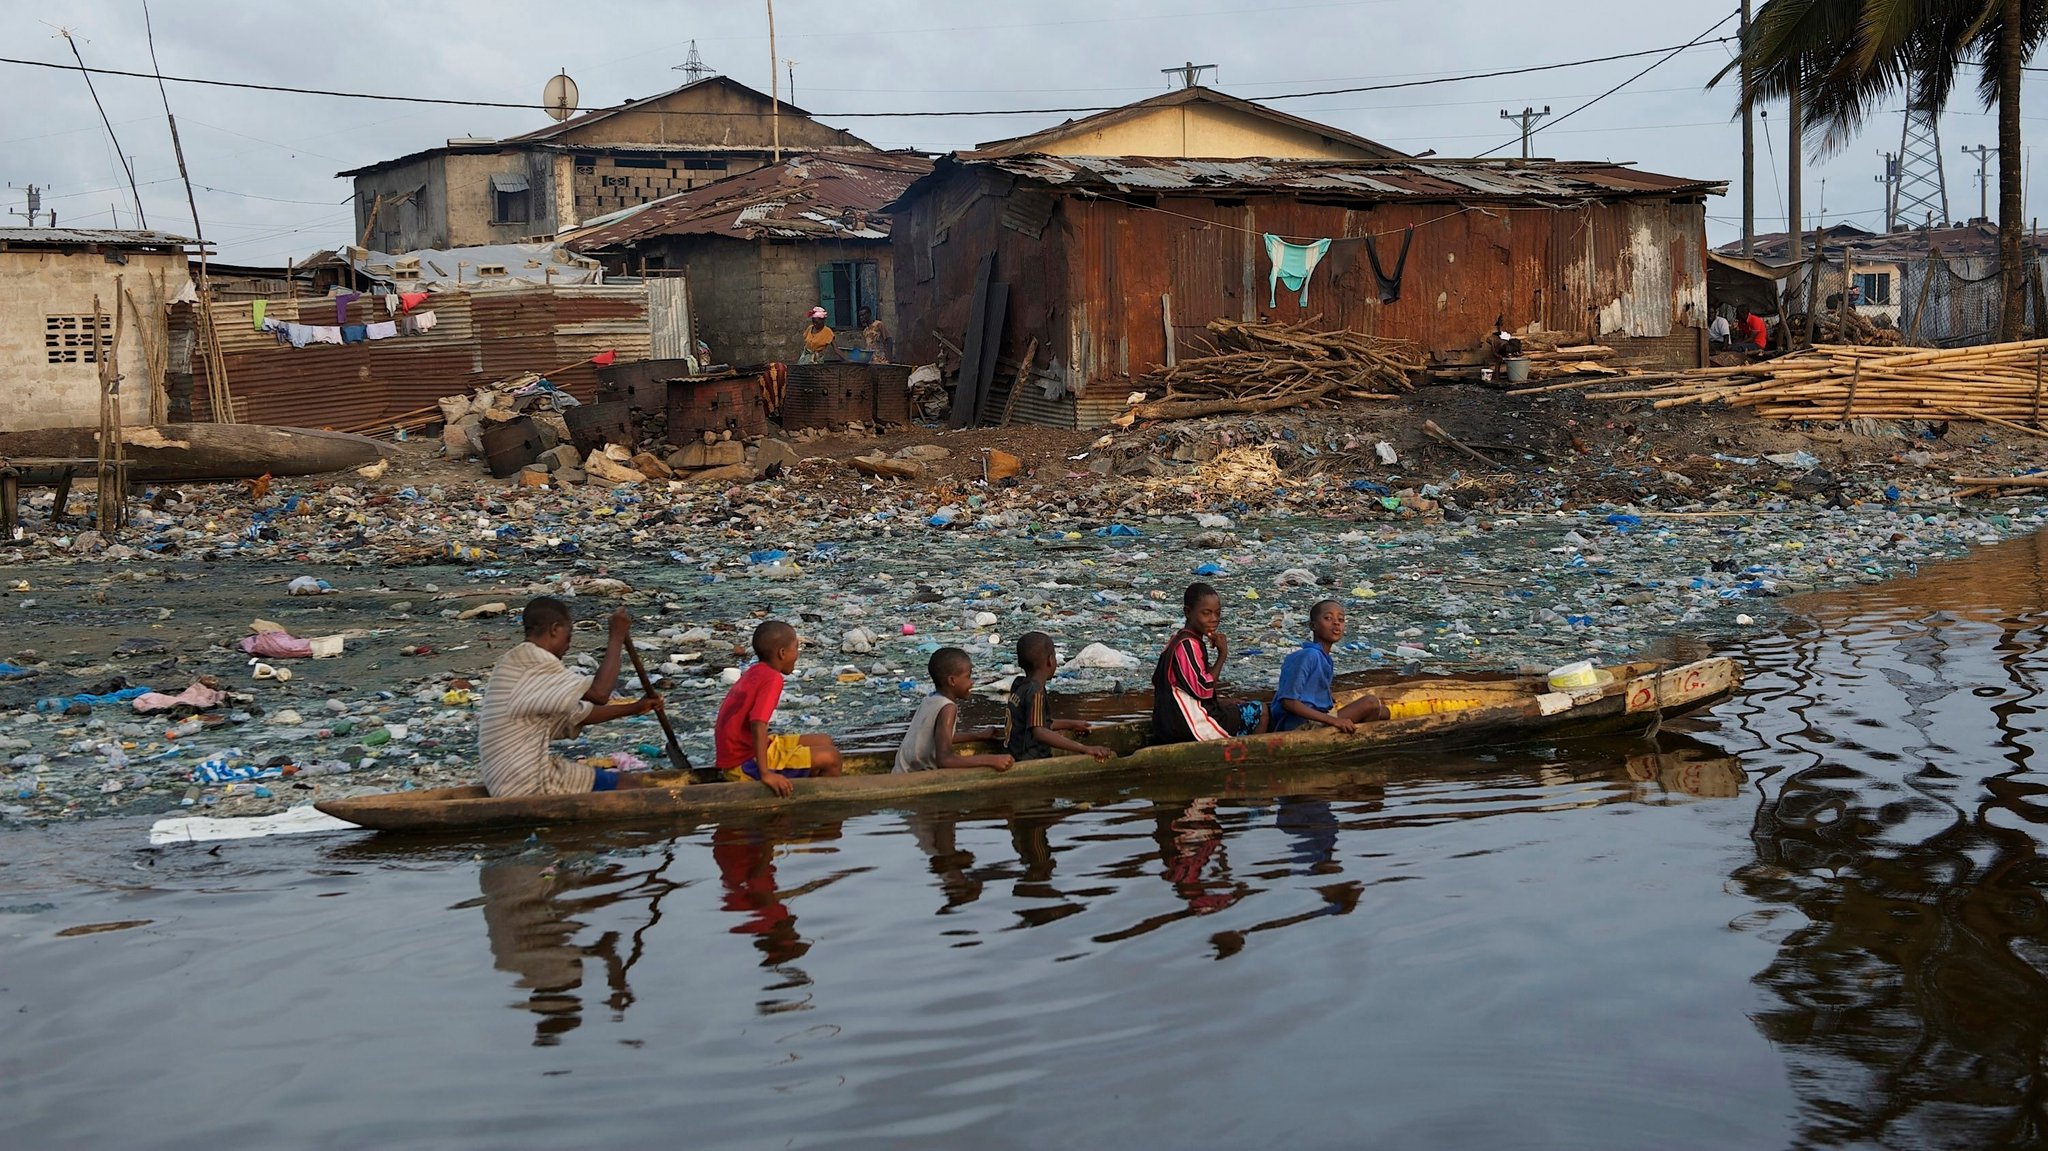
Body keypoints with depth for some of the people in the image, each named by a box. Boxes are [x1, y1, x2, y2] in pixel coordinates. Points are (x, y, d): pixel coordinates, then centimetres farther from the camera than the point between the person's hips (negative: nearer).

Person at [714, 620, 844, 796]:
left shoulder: (754, 672, 5)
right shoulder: (772, 678, -21)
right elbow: (758, 725, -32)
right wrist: (766, 774, -34)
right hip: (746, 765, -10)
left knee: (824, 742, 15)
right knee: (830, 757, -13)